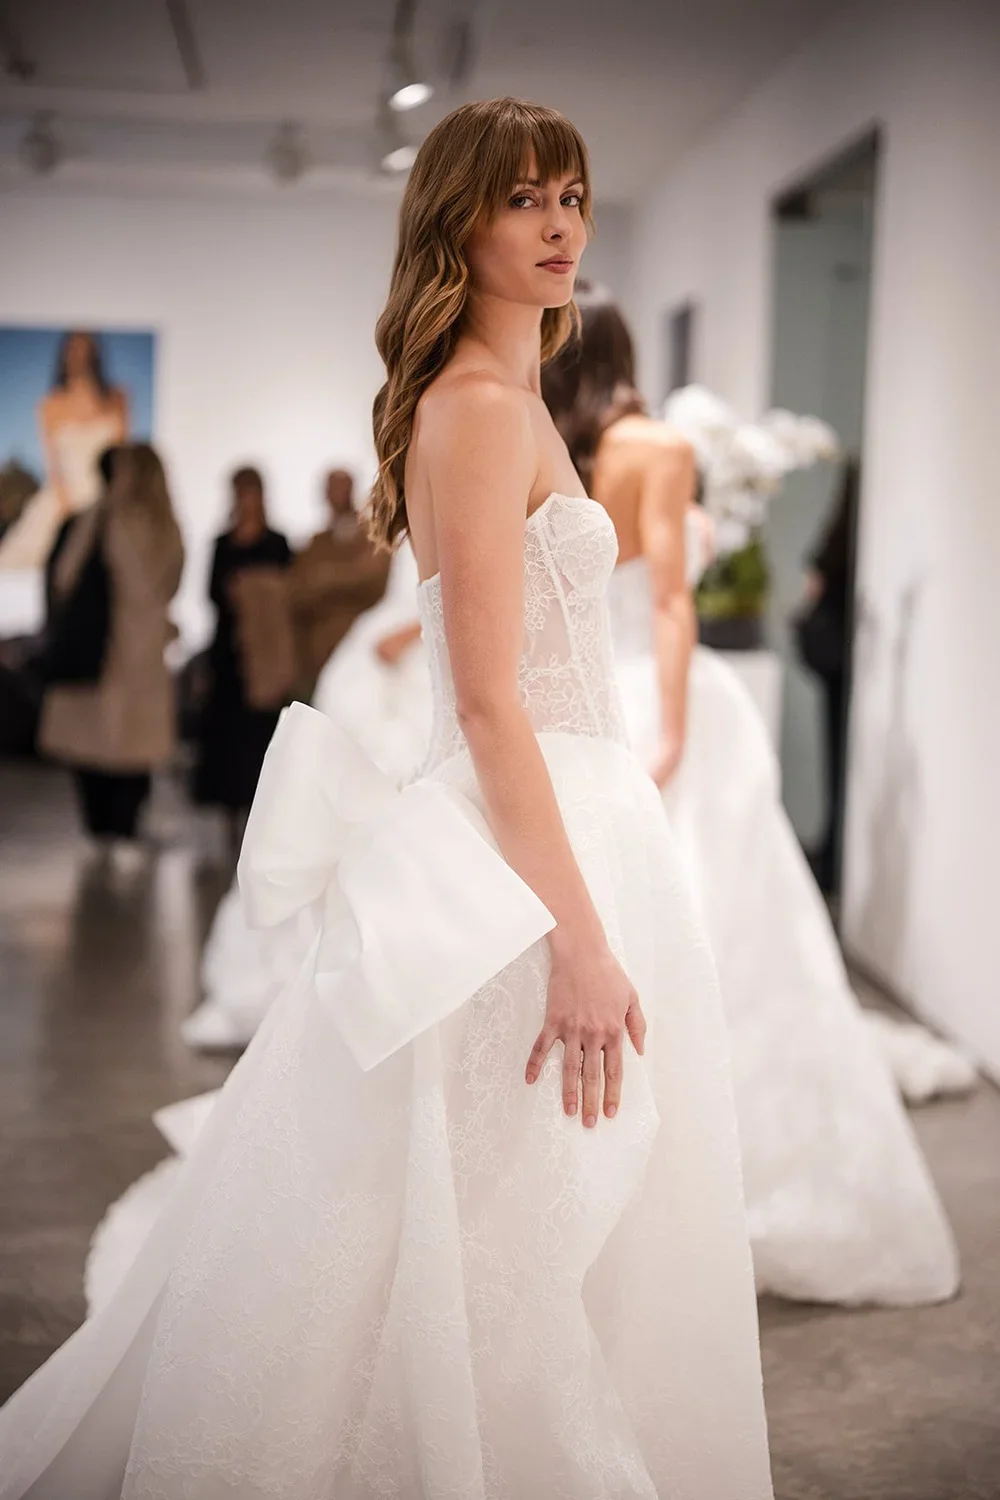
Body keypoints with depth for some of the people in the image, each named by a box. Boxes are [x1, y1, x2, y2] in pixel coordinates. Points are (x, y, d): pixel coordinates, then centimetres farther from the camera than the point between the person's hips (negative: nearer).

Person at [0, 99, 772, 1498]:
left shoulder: (510, 399, 15)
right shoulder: (476, 408, -15)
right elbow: (490, 702, -21)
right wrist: (580, 936, -23)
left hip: (565, 818, 10)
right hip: (529, 856, -10)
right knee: (514, 1253, 2)